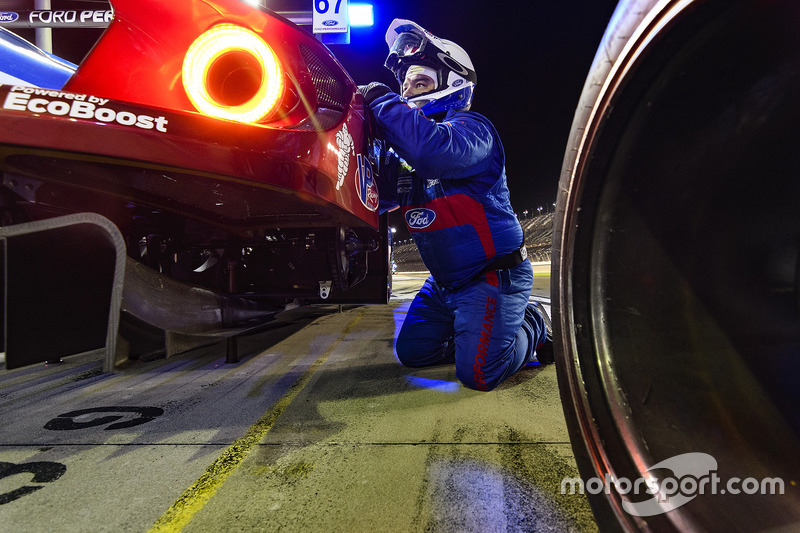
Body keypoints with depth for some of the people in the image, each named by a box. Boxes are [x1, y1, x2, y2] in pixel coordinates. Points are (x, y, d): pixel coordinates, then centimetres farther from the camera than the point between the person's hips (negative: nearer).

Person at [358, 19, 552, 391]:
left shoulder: (470, 126, -15)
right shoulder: (406, 143, 11)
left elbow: (435, 150, -39)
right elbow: (383, 195, 6)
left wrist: (383, 101, -25)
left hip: (492, 274, -8)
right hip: (445, 279, 8)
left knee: (477, 373, -14)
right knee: (412, 351, 10)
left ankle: (531, 328, 15)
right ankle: (481, 330, 29)